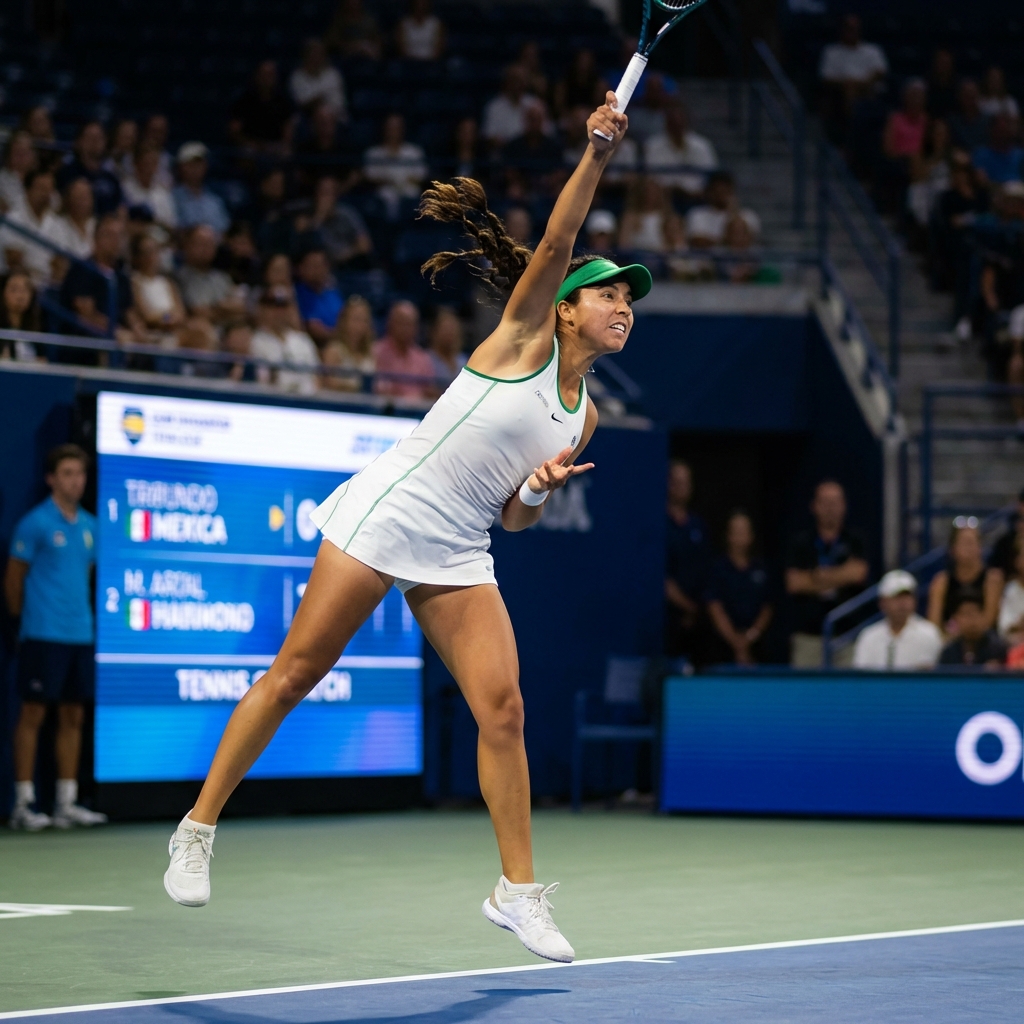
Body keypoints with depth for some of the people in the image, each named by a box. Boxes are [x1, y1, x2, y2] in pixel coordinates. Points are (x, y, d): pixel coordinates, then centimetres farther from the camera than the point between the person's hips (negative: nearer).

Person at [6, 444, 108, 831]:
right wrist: (22, 617, 4)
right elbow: (13, 577, -2)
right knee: (33, 713, -4)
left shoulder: (89, 525, 12)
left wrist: (83, 614, 14)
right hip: (43, 636, -6)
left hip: (81, 635, 6)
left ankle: (67, 803, 12)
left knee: (73, 716, 7)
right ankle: (23, 804, -2)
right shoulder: (35, 523, -6)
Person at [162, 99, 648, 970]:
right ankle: (199, 828, 10)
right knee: (295, 675, -2)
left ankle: (518, 890, 1)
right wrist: (599, 154, -30)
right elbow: (557, 241, -20)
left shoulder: (583, 415, 13)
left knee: (502, 707, -7)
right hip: (386, 513, -6)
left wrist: (540, 489, -6)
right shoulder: (525, 335, -3)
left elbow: (514, 516, 16)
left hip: (457, 554, 6)